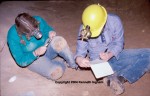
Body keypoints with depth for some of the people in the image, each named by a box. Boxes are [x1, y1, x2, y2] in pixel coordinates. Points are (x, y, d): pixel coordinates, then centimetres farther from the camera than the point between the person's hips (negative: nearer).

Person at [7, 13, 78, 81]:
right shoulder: (13, 36, -28)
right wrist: (36, 53, -39)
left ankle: (73, 64, -10)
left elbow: (48, 29, 2)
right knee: (56, 73, -28)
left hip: (46, 45, 3)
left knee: (59, 41, -32)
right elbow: (21, 61, -22)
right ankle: (61, 63, 7)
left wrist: (51, 33, -24)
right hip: (32, 58, -3)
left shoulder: (38, 20, -21)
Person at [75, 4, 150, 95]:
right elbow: (81, 50, -12)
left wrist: (110, 55, -30)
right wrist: (79, 59, -36)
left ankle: (119, 78, -32)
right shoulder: (84, 29, -15)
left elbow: (118, 43, -10)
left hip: (115, 55, 3)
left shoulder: (114, 21, -17)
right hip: (99, 61, -2)